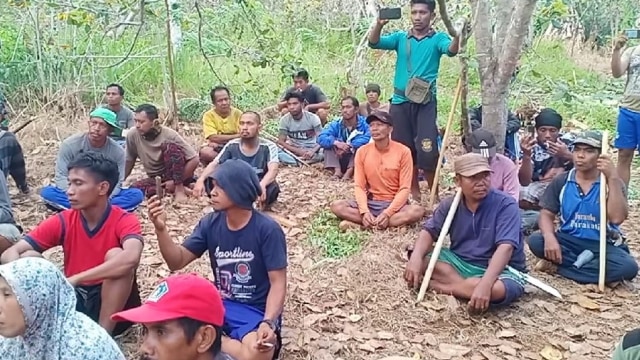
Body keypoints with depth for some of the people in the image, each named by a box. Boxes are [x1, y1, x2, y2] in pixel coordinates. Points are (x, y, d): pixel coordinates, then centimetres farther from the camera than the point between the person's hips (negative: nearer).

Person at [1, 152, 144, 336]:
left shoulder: (124, 220, -17)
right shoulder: (63, 221, -5)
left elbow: (131, 258, -40)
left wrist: (75, 279, -40)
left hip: (115, 306, -3)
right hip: (73, 300, 4)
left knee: (115, 255, -31)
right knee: (28, 258, -13)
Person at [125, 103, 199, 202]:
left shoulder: (169, 135, -21)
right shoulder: (133, 136, -11)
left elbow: (194, 160, -23)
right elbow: (128, 161, 5)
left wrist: (177, 182, -23)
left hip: (176, 174, -4)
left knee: (170, 145, -30)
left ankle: (179, 188, -22)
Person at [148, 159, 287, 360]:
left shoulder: (267, 230, -14)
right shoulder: (211, 223, 1)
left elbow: (278, 283, -14)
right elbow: (177, 262, 2)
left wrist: (268, 323, -30)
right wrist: (161, 229, -15)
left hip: (256, 311, -4)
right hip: (219, 305, 4)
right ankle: (228, 343, -13)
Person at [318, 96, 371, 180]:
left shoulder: (364, 123, -8)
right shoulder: (336, 124, -1)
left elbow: (368, 138, -29)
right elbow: (321, 138, -17)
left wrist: (349, 146, -31)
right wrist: (336, 143, -34)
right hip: (340, 160, 3)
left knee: (360, 144, -27)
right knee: (329, 143, -15)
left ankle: (349, 171, -28)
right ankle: (337, 170, -28)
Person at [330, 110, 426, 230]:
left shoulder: (403, 151, -8)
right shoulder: (362, 151, -1)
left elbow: (404, 188, -11)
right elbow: (359, 186, -3)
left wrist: (387, 213, -23)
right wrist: (364, 211, -21)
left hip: (394, 204, -1)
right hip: (370, 203, 2)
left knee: (417, 211, -34)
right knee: (337, 206, -20)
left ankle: (359, 224, -28)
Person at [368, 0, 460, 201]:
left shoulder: (437, 38, 3)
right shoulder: (400, 38, 10)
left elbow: (451, 51, -18)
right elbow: (373, 43, -4)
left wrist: (457, 35, -40)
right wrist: (379, 25, -24)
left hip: (425, 102, -3)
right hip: (400, 102, 3)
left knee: (427, 150, -9)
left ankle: (434, 194, 8)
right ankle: (414, 192, 24)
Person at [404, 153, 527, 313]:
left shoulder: (506, 205, -18)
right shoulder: (450, 204, -1)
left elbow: (505, 248, -29)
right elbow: (429, 231, -2)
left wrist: (485, 284, -44)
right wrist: (416, 257, -25)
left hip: (500, 269, -4)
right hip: (460, 262, 4)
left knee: (497, 290, -40)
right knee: (420, 258, -16)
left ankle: (436, 285, -21)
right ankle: (468, 286, -23)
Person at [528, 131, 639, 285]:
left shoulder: (612, 183, -5)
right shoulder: (561, 181, 1)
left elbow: (617, 218, -21)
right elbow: (547, 214, -1)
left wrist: (613, 177, -25)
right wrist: (549, 237, -23)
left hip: (602, 245, -1)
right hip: (568, 240, 1)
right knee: (535, 240, -27)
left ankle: (560, 266, -22)